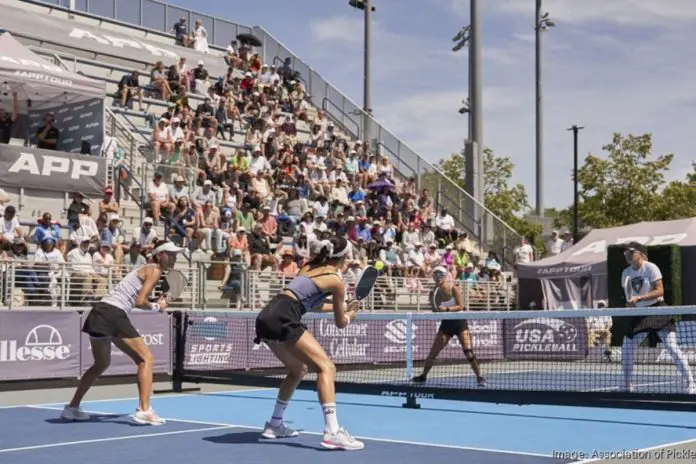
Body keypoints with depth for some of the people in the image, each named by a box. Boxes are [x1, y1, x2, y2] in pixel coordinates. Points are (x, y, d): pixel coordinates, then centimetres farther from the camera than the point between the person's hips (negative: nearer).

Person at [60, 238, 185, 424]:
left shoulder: (145, 269, 24)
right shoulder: (154, 271, -3)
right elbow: (140, 302, -13)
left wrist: (156, 303, 9)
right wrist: (157, 307, 4)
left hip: (98, 312, 9)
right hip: (114, 314, -9)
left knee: (101, 364, 24)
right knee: (145, 358, -5)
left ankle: (72, 407, 30)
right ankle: (144, 410, -13)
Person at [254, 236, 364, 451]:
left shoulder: (309, 267, 24)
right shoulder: (335, 281, 4)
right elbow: (340, 323, 14)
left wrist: (340, 307, 43)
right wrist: (349, 315, 36)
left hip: (266, 317, 8)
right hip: (283, 320, -8)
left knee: (298, 370, 26)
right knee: (326, 367, -10)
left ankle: (274, 425, 33)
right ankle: (332, 433, -23)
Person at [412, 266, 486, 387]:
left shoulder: (454, 288, -13)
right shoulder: (436, 291, -2)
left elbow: (460, 306, -20)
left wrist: (447, 309, -33)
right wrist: (438, 309, -15)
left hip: (459, 322, -4)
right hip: (446, 323, 4)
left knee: (468, 351, -15)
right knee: (433, 351, 3)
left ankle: (479, 377, -5)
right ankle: (423, 375, 18)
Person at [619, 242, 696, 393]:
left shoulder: (651, 268, -11)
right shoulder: (626, 273, 6)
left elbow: (660, 291, -18)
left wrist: (638, 298, -27)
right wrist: (629, 304, -5)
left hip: (657, 311, -6)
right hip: (638, 315, 6)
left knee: (672, 347, -13)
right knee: (626, 349, 3)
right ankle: (627, 386, 16)